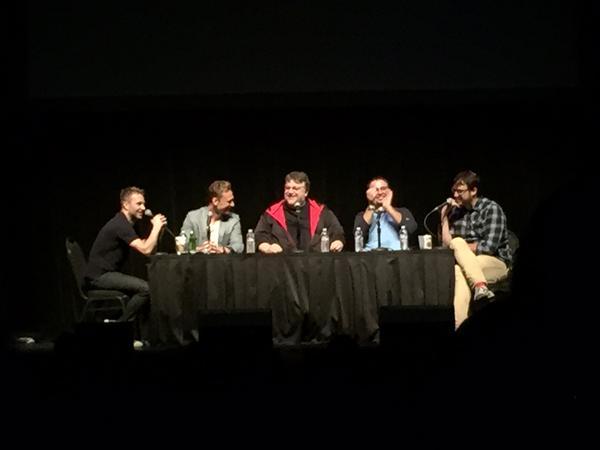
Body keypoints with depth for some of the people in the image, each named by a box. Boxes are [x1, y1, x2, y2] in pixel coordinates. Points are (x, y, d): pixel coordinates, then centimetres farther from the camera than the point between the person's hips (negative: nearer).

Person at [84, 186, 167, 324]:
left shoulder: (125, 224, 16)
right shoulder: (120, 225, -17)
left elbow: (146, 246, 18)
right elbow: (146, 250, -24)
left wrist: (157, 227, 4)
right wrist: (156, 227, -14)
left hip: (108, 274, 10)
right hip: (100, 276, -10)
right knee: (147, 288, -21)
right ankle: (119, 326, -11)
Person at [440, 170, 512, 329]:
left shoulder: (491, 208, -4)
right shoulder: (456, 211, 13)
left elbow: (489, 247, -14)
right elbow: (447, 245, 7)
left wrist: (459, 247, -6)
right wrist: (444, 217, 1)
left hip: (497, 262, -4)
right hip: (466, 263, 4)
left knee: (458, 271, -35)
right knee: (458, 271, -35)